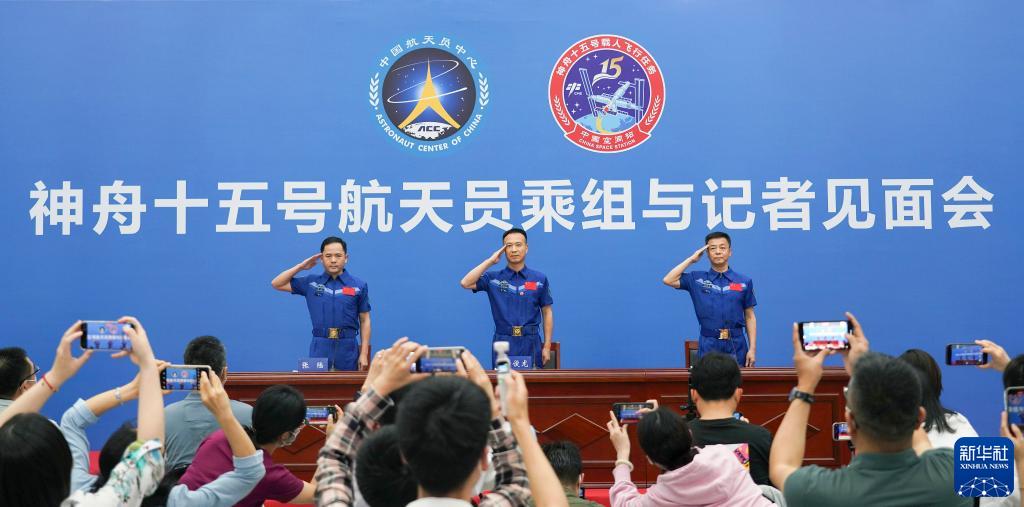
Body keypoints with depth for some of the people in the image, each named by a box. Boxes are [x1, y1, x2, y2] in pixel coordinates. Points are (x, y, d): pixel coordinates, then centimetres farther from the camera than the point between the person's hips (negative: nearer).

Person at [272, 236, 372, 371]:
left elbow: (364, 321, 5)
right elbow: (277, 284, 12)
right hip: (319, 349, 1)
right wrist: (302, 266, 3)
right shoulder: (311, 283, 6)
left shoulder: (359, 286, 3)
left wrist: (364, 354, -1)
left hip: (348, 348, -1)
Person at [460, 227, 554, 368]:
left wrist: (547, 346, 0)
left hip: (530, 343, 0)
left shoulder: (540, 279, 4)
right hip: (503, 343, 0)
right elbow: (466, 283, -10)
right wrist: (490, 261, -7)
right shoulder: (493, 278, 4)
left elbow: (547, 313, 6)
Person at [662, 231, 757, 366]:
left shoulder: (744, 282, 5)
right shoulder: (697, 279, 5)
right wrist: (691, 259, -2)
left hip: (736, 345, 1)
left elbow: (749, 317, 6)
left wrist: (752, 349, -1)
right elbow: (668, 280, -6)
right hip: (708, 345, -1)